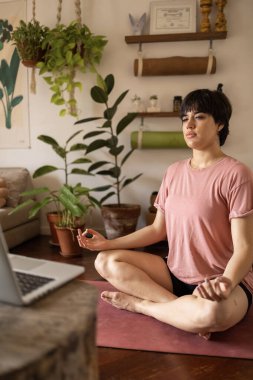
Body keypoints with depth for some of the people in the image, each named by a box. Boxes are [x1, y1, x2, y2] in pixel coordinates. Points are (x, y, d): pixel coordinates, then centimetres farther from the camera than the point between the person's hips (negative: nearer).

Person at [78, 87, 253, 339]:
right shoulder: (174, 172, 6)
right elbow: (159, 229, 10)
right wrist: (109, 243, 2)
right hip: (176, 274, 6)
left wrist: (226, 283, -37)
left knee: (212, 312, -40)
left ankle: (139, 303, -11)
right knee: (106, 261, -9)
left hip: (220, 280, -5)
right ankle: (186, 310, -16)